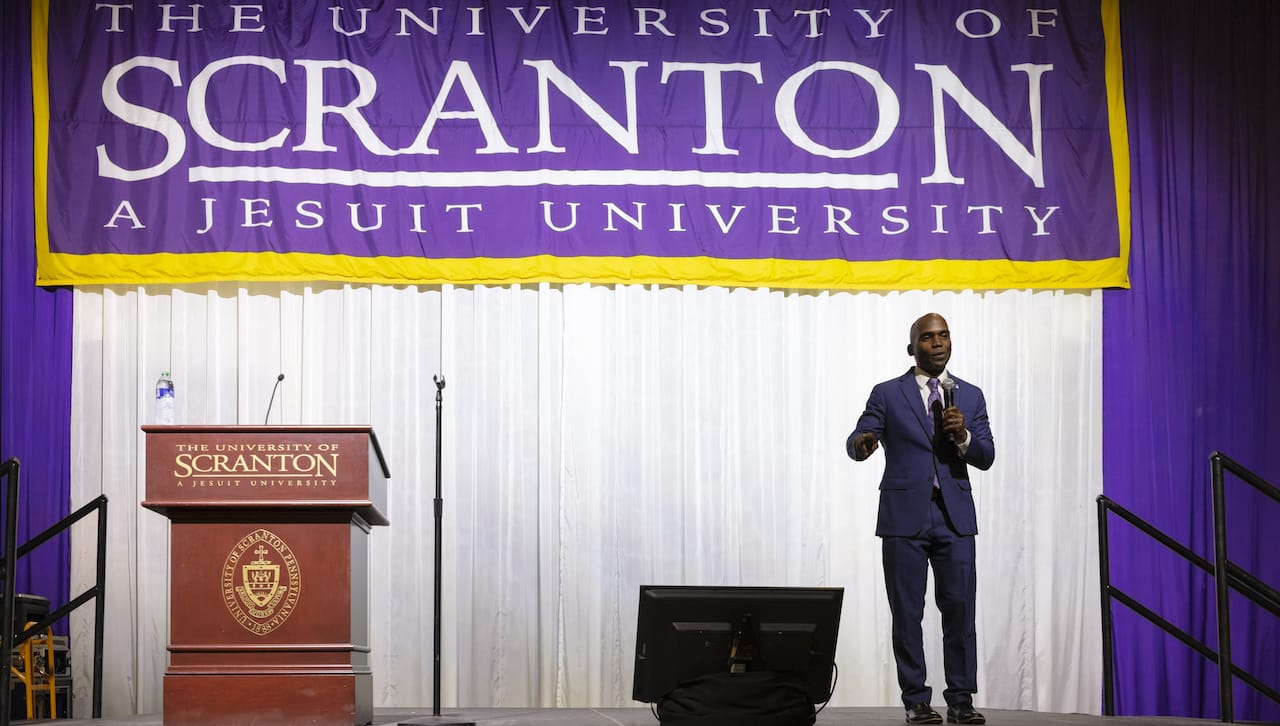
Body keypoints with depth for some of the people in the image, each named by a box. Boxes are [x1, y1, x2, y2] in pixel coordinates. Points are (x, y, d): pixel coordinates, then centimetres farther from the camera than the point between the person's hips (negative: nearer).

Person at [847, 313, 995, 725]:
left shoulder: (970, 396, 11)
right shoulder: (887, 394, 5)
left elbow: (986, 458, 6)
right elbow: (857, 441, -6)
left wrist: (963, 435, -15)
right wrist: (862, 443, -30)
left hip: (954, 517, 2)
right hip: (904, 517, -2)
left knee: (960, 610, -2)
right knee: (907, 613, 0)